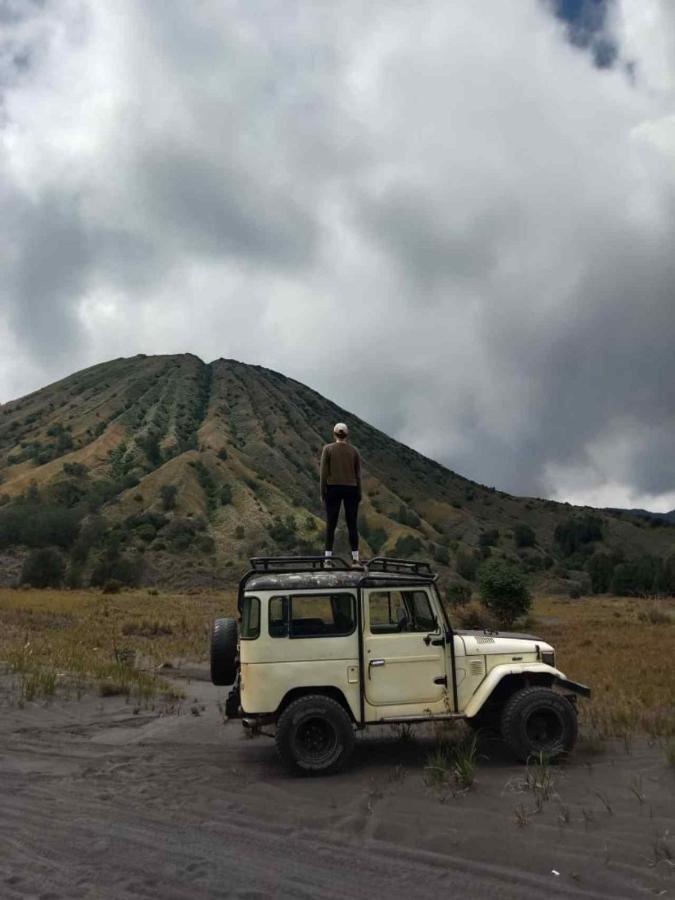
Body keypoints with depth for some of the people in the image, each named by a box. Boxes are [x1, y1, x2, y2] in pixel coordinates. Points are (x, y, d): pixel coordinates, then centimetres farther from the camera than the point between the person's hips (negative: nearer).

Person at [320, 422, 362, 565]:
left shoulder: (327, 449, -3)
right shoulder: (354, 450, 3)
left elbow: (324, 472, -6)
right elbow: (358, 474, 3)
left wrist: (322, 492, 0)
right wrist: (359, 493, 9)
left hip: (333, 489, -1)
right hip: (351, 489, 1)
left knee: (331, 524, 2)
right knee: (352, 524, 5)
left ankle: (328, 557, -2)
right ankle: (355, 558, 0)